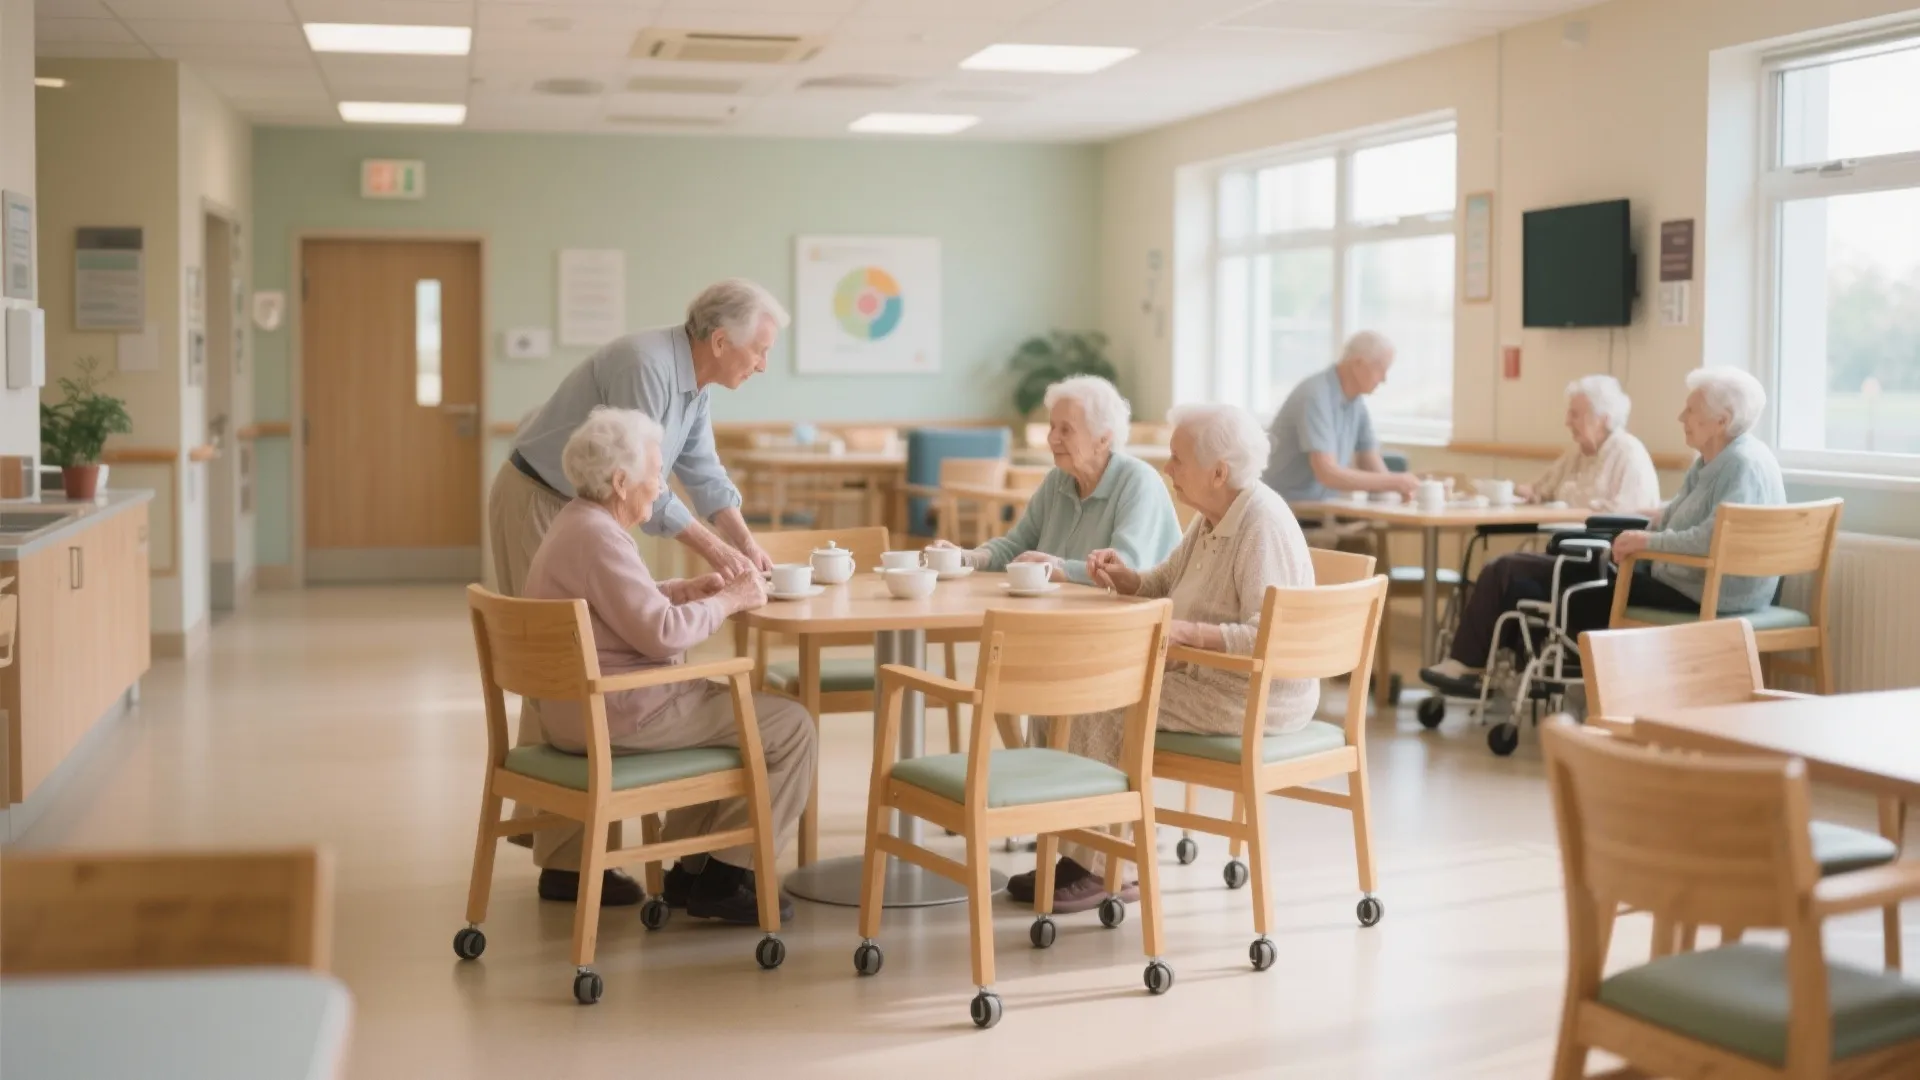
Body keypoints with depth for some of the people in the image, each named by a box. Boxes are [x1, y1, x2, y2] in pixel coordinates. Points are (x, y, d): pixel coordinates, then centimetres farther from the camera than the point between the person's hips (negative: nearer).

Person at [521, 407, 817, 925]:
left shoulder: (579, 520, 13)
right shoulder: (597, 537, -20)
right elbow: (660, 632, -25)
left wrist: (686, 589, 9)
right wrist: (729, 600, -11)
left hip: (585, 705, 11)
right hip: (616, 712, -11)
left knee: (740, 706, 27)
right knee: (790, 726, -6)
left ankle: (692, 867, 23)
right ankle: (724, 878, 1)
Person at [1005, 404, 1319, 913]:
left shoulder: (1263, 525, -21)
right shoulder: (1212, 517, 9)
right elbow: (1164, 584, 19)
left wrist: (1186, 631, -29)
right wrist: (1123, 577, -1)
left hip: (1257, 694, -10)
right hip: (1211, 676, 10)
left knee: (1107, 704, -15)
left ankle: (1099, 870, -2)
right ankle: (1081, 859, 1)